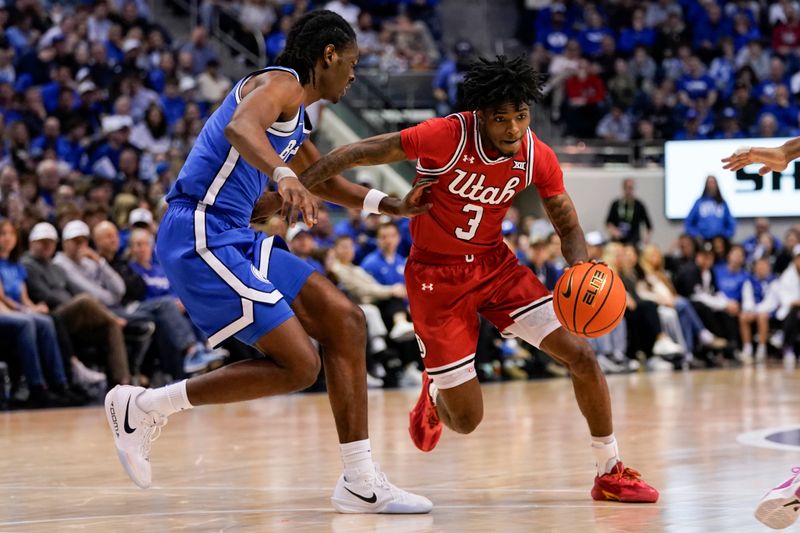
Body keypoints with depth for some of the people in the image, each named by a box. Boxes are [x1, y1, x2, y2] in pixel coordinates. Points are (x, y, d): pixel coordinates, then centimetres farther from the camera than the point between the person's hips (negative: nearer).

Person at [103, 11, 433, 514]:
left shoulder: (295, 116, 23)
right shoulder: (281, 84, -8)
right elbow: (240, 127, -32)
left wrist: (391, 205, 37)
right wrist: (286, 176, -50)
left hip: (233, 238, 11)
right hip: (200, 238, -11)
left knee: (344, 322, 6)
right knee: (298, 365, -13)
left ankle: (361, 483, 8)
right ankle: (145, 406, -3)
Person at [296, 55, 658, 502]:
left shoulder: (538, 158, -11)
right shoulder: (446, 137, -25)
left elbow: (568, 225, 1)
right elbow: (359, 153, -18)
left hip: (495, 264, 4)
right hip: (436, 276, -4)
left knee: (581, 355, -10)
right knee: (466, 420, -3)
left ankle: (611, 473, 8)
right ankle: (435, 393, 37)